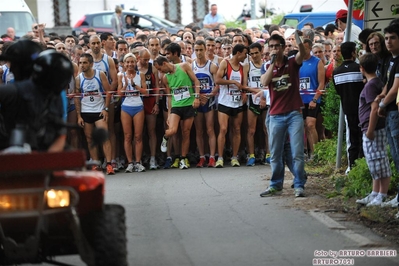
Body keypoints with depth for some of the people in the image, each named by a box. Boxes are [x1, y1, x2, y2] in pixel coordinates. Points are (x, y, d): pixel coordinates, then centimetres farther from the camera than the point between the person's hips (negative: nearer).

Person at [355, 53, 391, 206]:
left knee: (379, 165, -6)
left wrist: (370, 130, -20)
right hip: (372, 130, 10)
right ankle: (375, 195, 22)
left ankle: (382, 197, -4)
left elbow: (375, 109, -23)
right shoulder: (378, 83, 14)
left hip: (373, 130, -10)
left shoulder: (370, 85, -15)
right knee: (376, 165, 15)